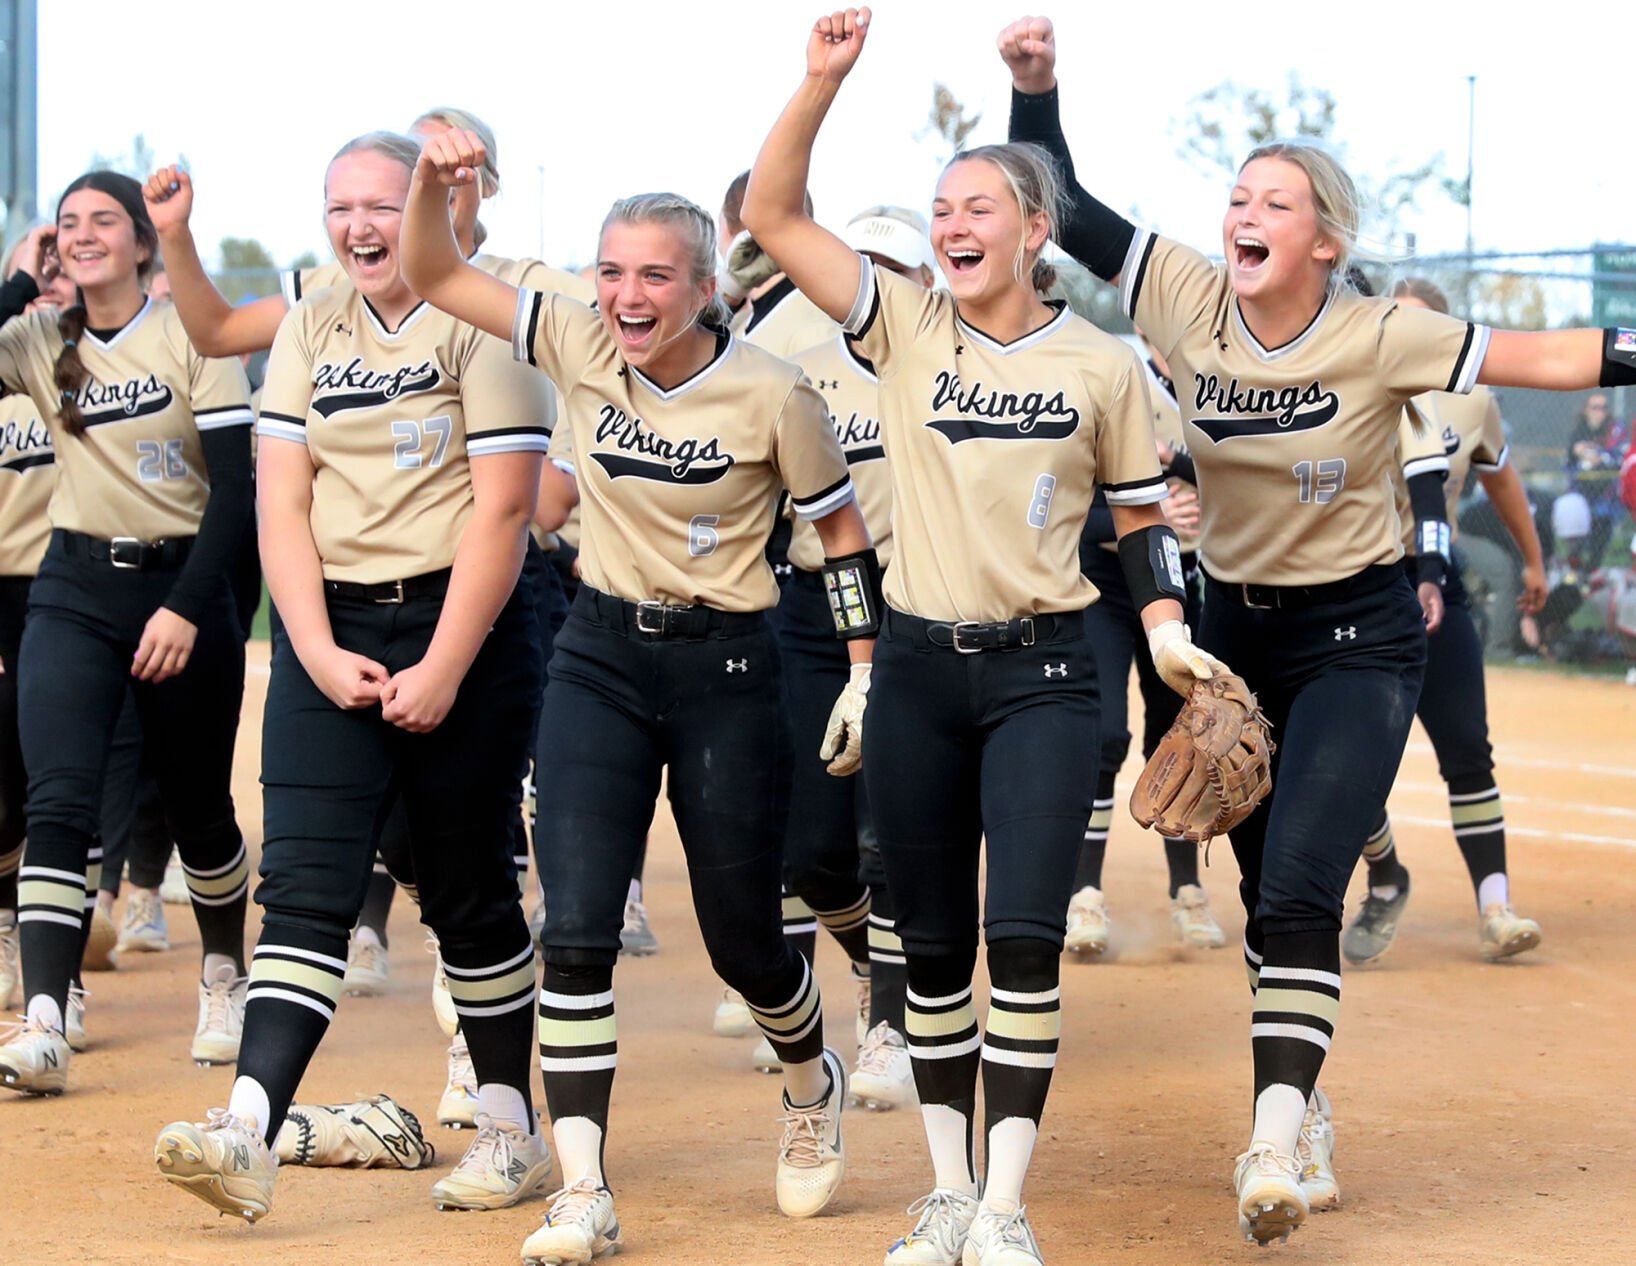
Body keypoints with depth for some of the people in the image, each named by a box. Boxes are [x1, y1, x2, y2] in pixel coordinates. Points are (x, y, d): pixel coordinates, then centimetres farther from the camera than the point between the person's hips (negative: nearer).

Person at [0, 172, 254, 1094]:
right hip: (76, 592, 2)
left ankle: (225, 975, 37)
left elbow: (235, 488, -10)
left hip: (184, 587, -2)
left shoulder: (193, 335, -7)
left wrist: (186, 608, -18)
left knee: (200, 809, 10)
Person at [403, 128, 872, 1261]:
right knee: (577, 930, -10)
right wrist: (432, 180, -22)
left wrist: (865, 671, -3)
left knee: (742, 938, 9)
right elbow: (433, 275, -4)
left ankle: (813, 1089, 43)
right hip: (601, 657, 3)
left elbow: (840, 528, -2)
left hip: (726, 668, -3)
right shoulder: (580, 346, -5)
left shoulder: (770, 393, -14)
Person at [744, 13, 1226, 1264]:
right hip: (918, 667, 2)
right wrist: (824, 80, -17)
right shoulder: (907, 326, 1)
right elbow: (772, 213, -5)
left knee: (1025, 936, -13)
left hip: (1044, 670, -2)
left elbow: (1141, 512, 9)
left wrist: (1169, 628, -6)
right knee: (933, 947, 7)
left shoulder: (1102, 365, 0)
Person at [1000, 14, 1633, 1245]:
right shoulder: (1190, 301, -7)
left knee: (1298, 891, -18)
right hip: (1235, 627, 5)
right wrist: (1036, 85, -16)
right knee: (1266, 891, 14)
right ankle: (1299, 1098, 31)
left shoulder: (1378, 337, -17)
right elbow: (1063, 210, -5)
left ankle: (1275, 1144, -20)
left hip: (1357, 636, -4)